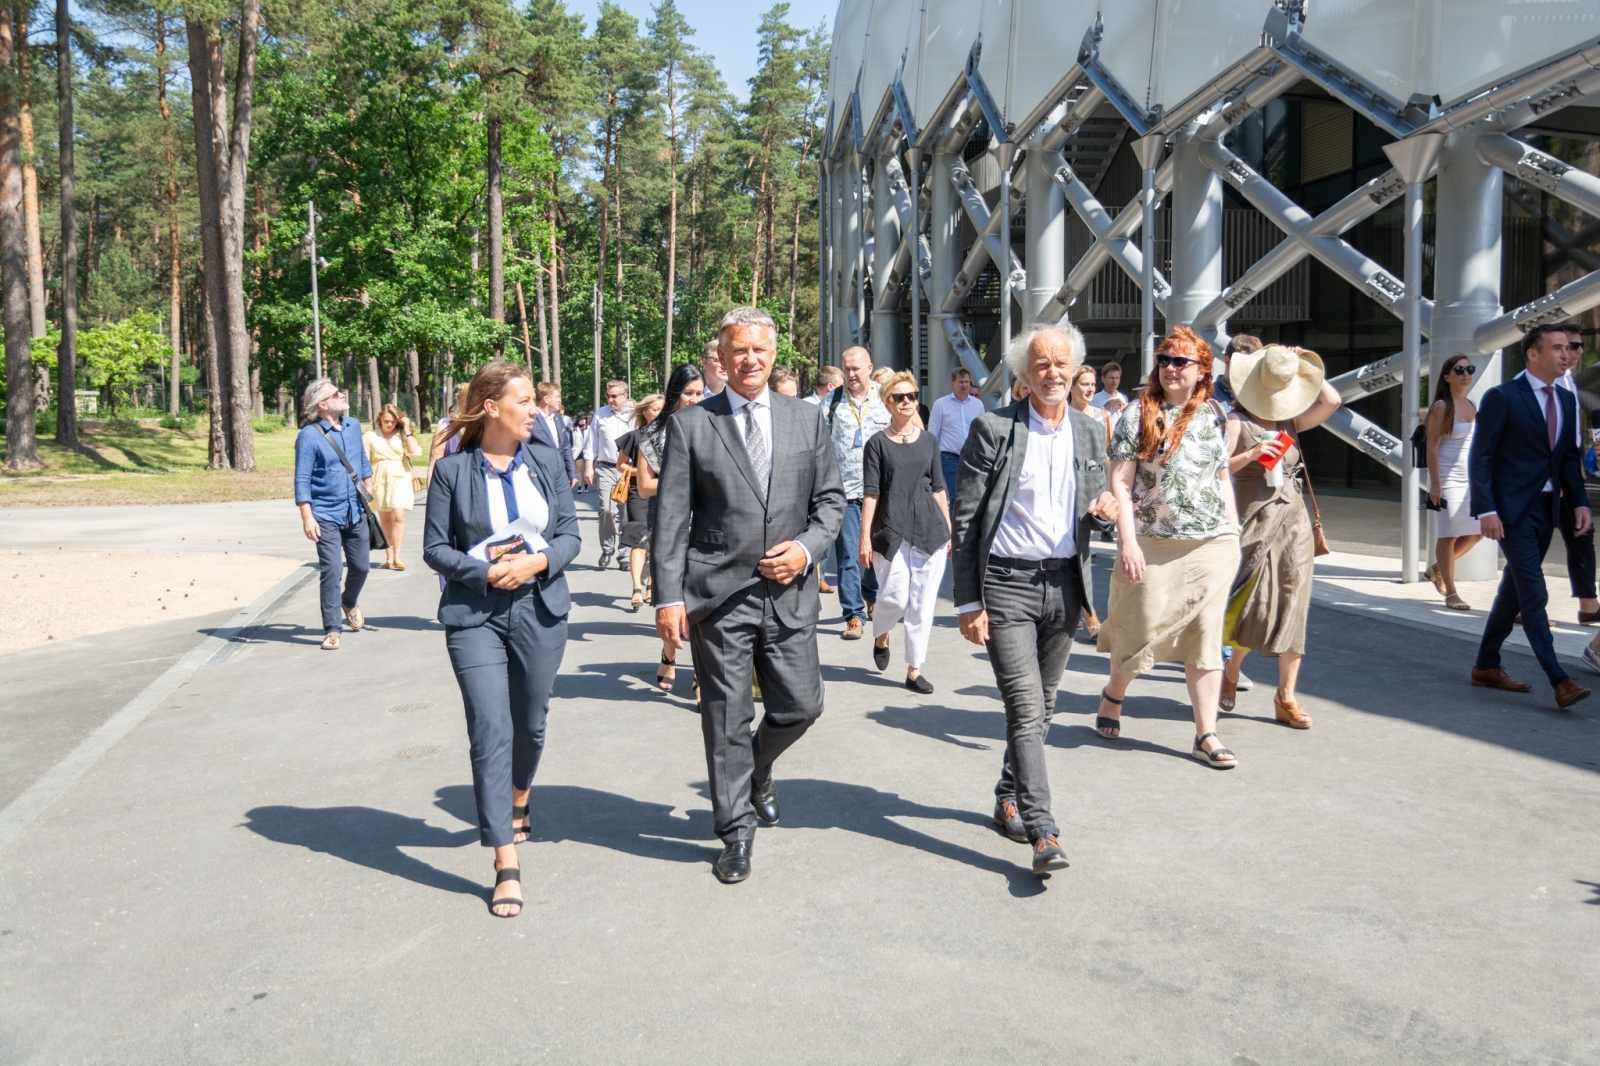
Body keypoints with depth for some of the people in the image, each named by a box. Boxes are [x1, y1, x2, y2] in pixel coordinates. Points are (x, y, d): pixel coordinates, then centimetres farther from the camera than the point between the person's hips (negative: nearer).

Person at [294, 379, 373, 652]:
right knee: (331, 573, -6)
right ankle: (332, 630, 4)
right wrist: (307, 517, -19)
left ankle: (349, 603, 42)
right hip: (326, 516, -5)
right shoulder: (309, 435, -12)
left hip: (355, 512, 5)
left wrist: (369, 490, 19)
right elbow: (302, 479, -13)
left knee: (361, 566, 13)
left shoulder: (353, 426, 5)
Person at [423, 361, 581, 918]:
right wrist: (485, 572, -17)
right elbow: (435, 547, -2)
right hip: (475, 614, -3)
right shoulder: (453, 470, -4)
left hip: (540, 609, 3)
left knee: (530, 724, 17)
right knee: (491, 732, -9)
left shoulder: (546, 460, 4)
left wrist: (537, 562, -15)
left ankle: (516, 807, 47)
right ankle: (506, 867, -4)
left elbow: (570, 533, 4)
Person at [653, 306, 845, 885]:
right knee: (726, 718, 5)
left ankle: (758, 769, 39)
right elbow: (670, 518, -3)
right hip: (717, 596, -2)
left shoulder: (807, 420, 9)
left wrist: (806, 547, -7)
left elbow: (831, 499, 12)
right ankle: (736, 830, 22)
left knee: (800, 706, 6)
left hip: (789, 592, 3)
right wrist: (669, 597, -9)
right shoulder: (690, 424, 1)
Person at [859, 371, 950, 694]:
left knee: (923, 603, 2)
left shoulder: (929, 441, 11)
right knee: (895, 598, -6)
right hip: (891, 530, -3)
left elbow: (939, 489, 14)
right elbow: (870, 494, -2)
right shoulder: (878, 443, 1)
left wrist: (950, 531, 11)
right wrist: (865, 537, -7)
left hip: (930, 530, 3)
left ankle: (914, 671, 12)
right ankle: (880, 636, 28)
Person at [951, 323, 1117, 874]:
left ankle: (1009, 800, 33)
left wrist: (1102, 510, -6)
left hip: (1064, 585, 5)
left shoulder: (1090, 432, 9)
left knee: (1042, 706, 15)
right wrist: (968, 601, -10)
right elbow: (964, 520, -7)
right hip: (1006, 585, -5)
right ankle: (1043, 834, -7)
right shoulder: (993, 429, -7)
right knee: (1026, 709, -9)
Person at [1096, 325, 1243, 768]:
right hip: (1152, 546, -2)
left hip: (1211, 546, 3)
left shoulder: (1215, 417, 8)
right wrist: (1128, 541, -14)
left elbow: (1222, 478, 17)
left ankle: (1206, 735, 9)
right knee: (1142, 629, 6)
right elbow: (1120, 483, -6)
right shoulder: (1138, 416, -2)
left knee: (1204, 638, 4)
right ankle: (1113, 694, 36)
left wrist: (1234, 533, 11)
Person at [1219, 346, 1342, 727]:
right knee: (1255, 606, -5)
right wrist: (1251, 455, -24)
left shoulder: (1291, 423, 11)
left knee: (1291, 608, 3)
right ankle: (1231, 673, 23)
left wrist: (1304, 368, 8)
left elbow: (1332, 401, 2)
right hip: (1255, 523, -5)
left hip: (1293, 524, 5)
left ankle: (1286, 697, 9)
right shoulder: (1237, 423, -4)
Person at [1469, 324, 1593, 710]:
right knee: (1534, 593, -10)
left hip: (1546, 509, 7)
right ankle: (1558, 680, -9)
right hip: (1512, 509, -7)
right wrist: (1486, 510, -18)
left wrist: (1580, 501, 4)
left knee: (1514, 589, 12)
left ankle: (1486, 665, 23)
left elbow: (1569, 457, 16)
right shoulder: (1502, 397, -9)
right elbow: (1480, 457, -11)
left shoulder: (1566, 400, 12)